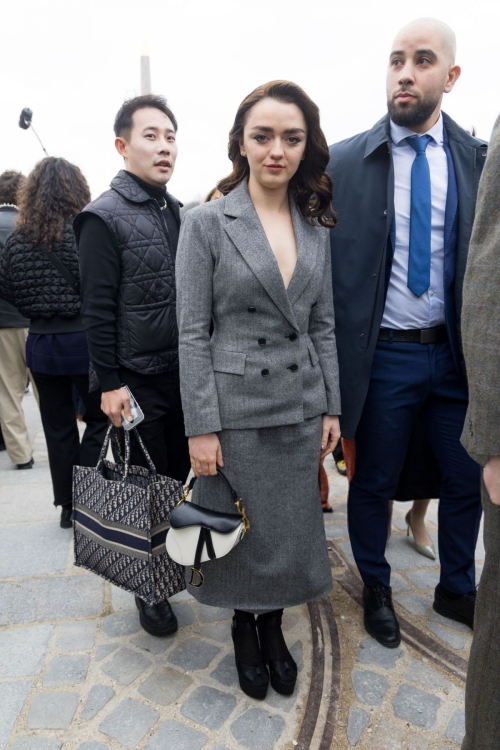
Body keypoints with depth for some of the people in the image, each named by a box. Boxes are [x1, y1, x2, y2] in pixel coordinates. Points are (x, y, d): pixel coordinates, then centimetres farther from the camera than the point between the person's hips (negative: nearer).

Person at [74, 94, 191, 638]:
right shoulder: (105, 217, -10)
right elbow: (98, 310, -13)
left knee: (180, 473, 18)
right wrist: (110, 383, -15)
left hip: (184, 373, 6)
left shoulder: (178, 212, 11)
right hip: (138, 381, -6)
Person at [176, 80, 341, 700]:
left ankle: (273, 624, 41)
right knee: (243, 527, 12)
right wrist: (200, 426, -12)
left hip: (300, 404, 4)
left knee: (292, 526, 15)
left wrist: (331, 406, 6)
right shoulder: (206, 222, -7)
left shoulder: (315, 225, 7)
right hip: (235, 404, -4)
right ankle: (244, 626, 40)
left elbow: (322, 324, 10)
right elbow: (192, 331, -9)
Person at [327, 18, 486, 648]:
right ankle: (375, 588, 39)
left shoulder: (479, 160, 4)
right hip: (382, 355, -2)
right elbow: (319, 265, -3)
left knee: (467, 479, 15)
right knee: (374, 483, 12)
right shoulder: (344, 162, -3)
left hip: (456, 353, 3)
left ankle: (456, 590, 41)